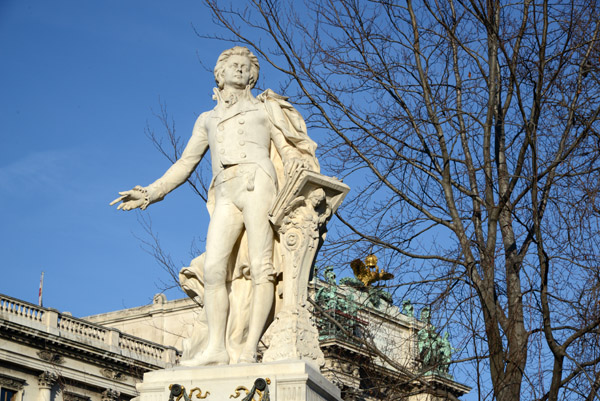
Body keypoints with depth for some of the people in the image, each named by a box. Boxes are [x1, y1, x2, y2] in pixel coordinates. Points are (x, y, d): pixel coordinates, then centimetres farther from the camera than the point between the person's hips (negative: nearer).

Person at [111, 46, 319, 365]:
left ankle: (249, 350, -25)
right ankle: (216, 349, -22)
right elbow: (185, 164, 29)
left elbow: (290, 154, 15)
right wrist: (150, 193, 18)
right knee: (213, 268, -15)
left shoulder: (265, 108, 23)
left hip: (257, 183, -3)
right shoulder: (207, 120, 31)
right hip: (226, 195, 3)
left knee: (260, 267, -17)